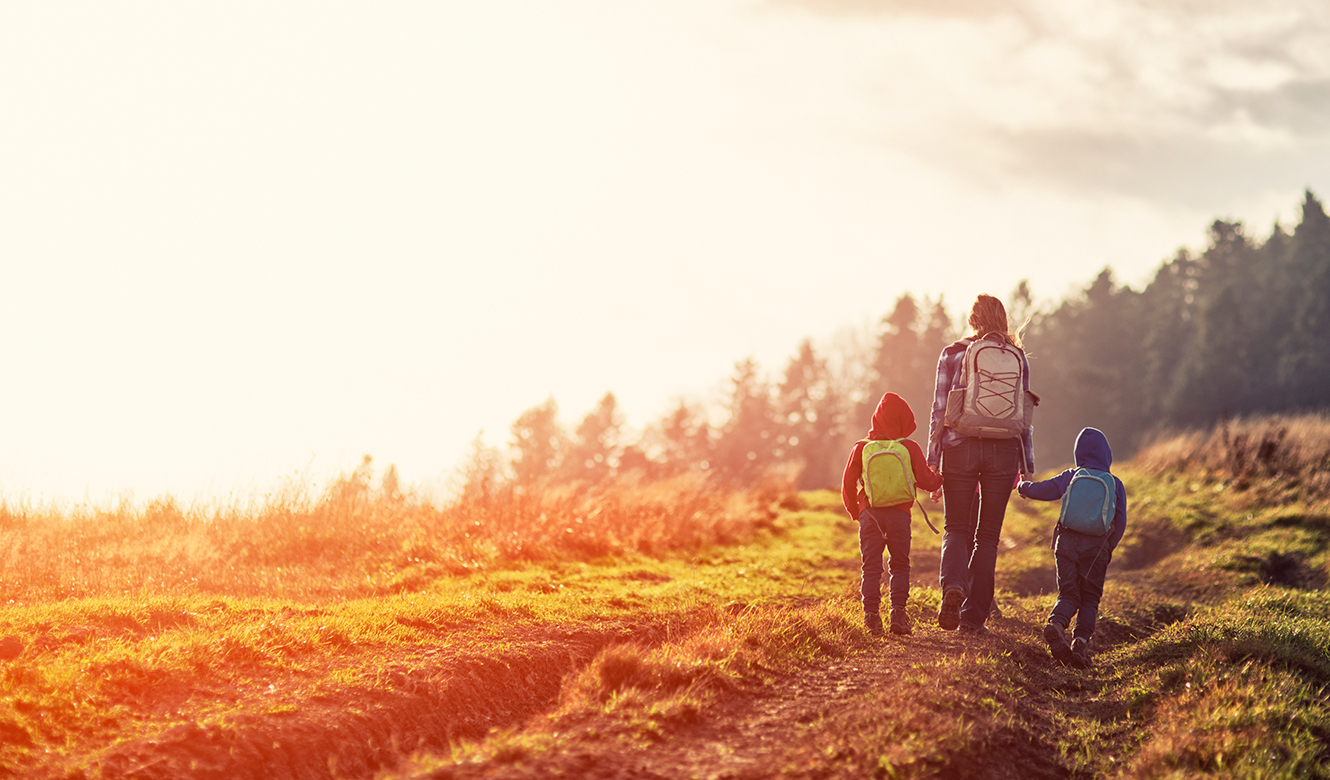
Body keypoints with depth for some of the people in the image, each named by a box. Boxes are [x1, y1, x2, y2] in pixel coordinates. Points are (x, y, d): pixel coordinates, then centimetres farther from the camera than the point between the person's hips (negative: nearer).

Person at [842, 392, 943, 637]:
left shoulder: (861, 448, 2)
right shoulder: (910, 448, -1)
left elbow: (848, 483, 3)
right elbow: (924, 480, -3)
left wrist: (855, 511, 16)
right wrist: (940, 478, 19)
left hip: (869, 514, 1)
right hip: (899, 514, -1)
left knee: (871, 567, 5)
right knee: (900, 565, 10)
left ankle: (871, 615, -3)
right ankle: (898, 612, -2)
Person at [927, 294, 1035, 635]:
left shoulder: (952, 354, 2)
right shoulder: (1017, 357, 7)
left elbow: (940, 411, -1)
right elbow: (1024, 414, 8)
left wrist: (932, 464, 1)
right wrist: (1027, 467, 14)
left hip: (960, 449, -1)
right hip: (1004, 451, 1)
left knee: (957, 529, 11)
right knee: (987, 536, 10)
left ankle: (953, 585, -19)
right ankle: (974, 616, 9)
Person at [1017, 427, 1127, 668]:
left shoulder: (1070, 478, 5)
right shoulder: (1116, 485, 6)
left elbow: (1040, 490, 7)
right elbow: (1120, 523, 7)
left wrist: (1023, 486, 30)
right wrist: (1108, 549, 20)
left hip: (1067, 542, 1)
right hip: (1096, 547, -1)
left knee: (1068, 594, 5)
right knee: (1090, 598, 8)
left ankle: (1056, 623, -26)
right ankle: (1082, 640, -11)